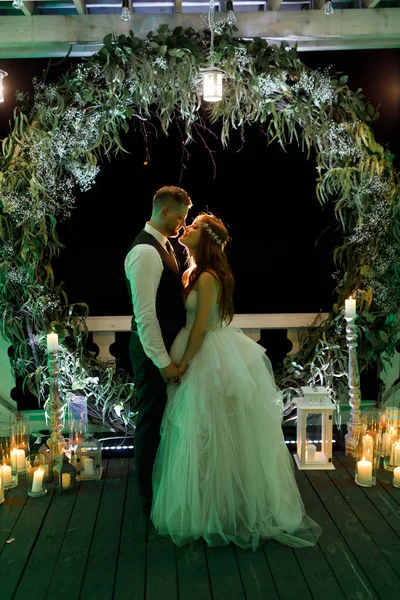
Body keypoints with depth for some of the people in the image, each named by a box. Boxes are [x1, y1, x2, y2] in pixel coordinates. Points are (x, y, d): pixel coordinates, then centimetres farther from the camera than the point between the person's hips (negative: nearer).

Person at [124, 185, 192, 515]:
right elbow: (144, 314, -25)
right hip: (153, 349, -10)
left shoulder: (164, 245, 10)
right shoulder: (145, 252, -21)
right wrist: (163, 362, -22)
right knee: (151, 421, 5)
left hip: (168, 344, 10)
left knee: (165, 418, 21)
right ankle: (150, 497, 24)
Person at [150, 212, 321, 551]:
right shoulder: (196, 271, 10)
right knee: (211, 433, 18)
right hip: (212, 353, 10)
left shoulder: (207, 277, -19)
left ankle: (215, 510, 18)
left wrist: (183, 364, -14)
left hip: (210, 357, -10)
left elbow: (200, 327, -20)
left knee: (209, 433, 2)